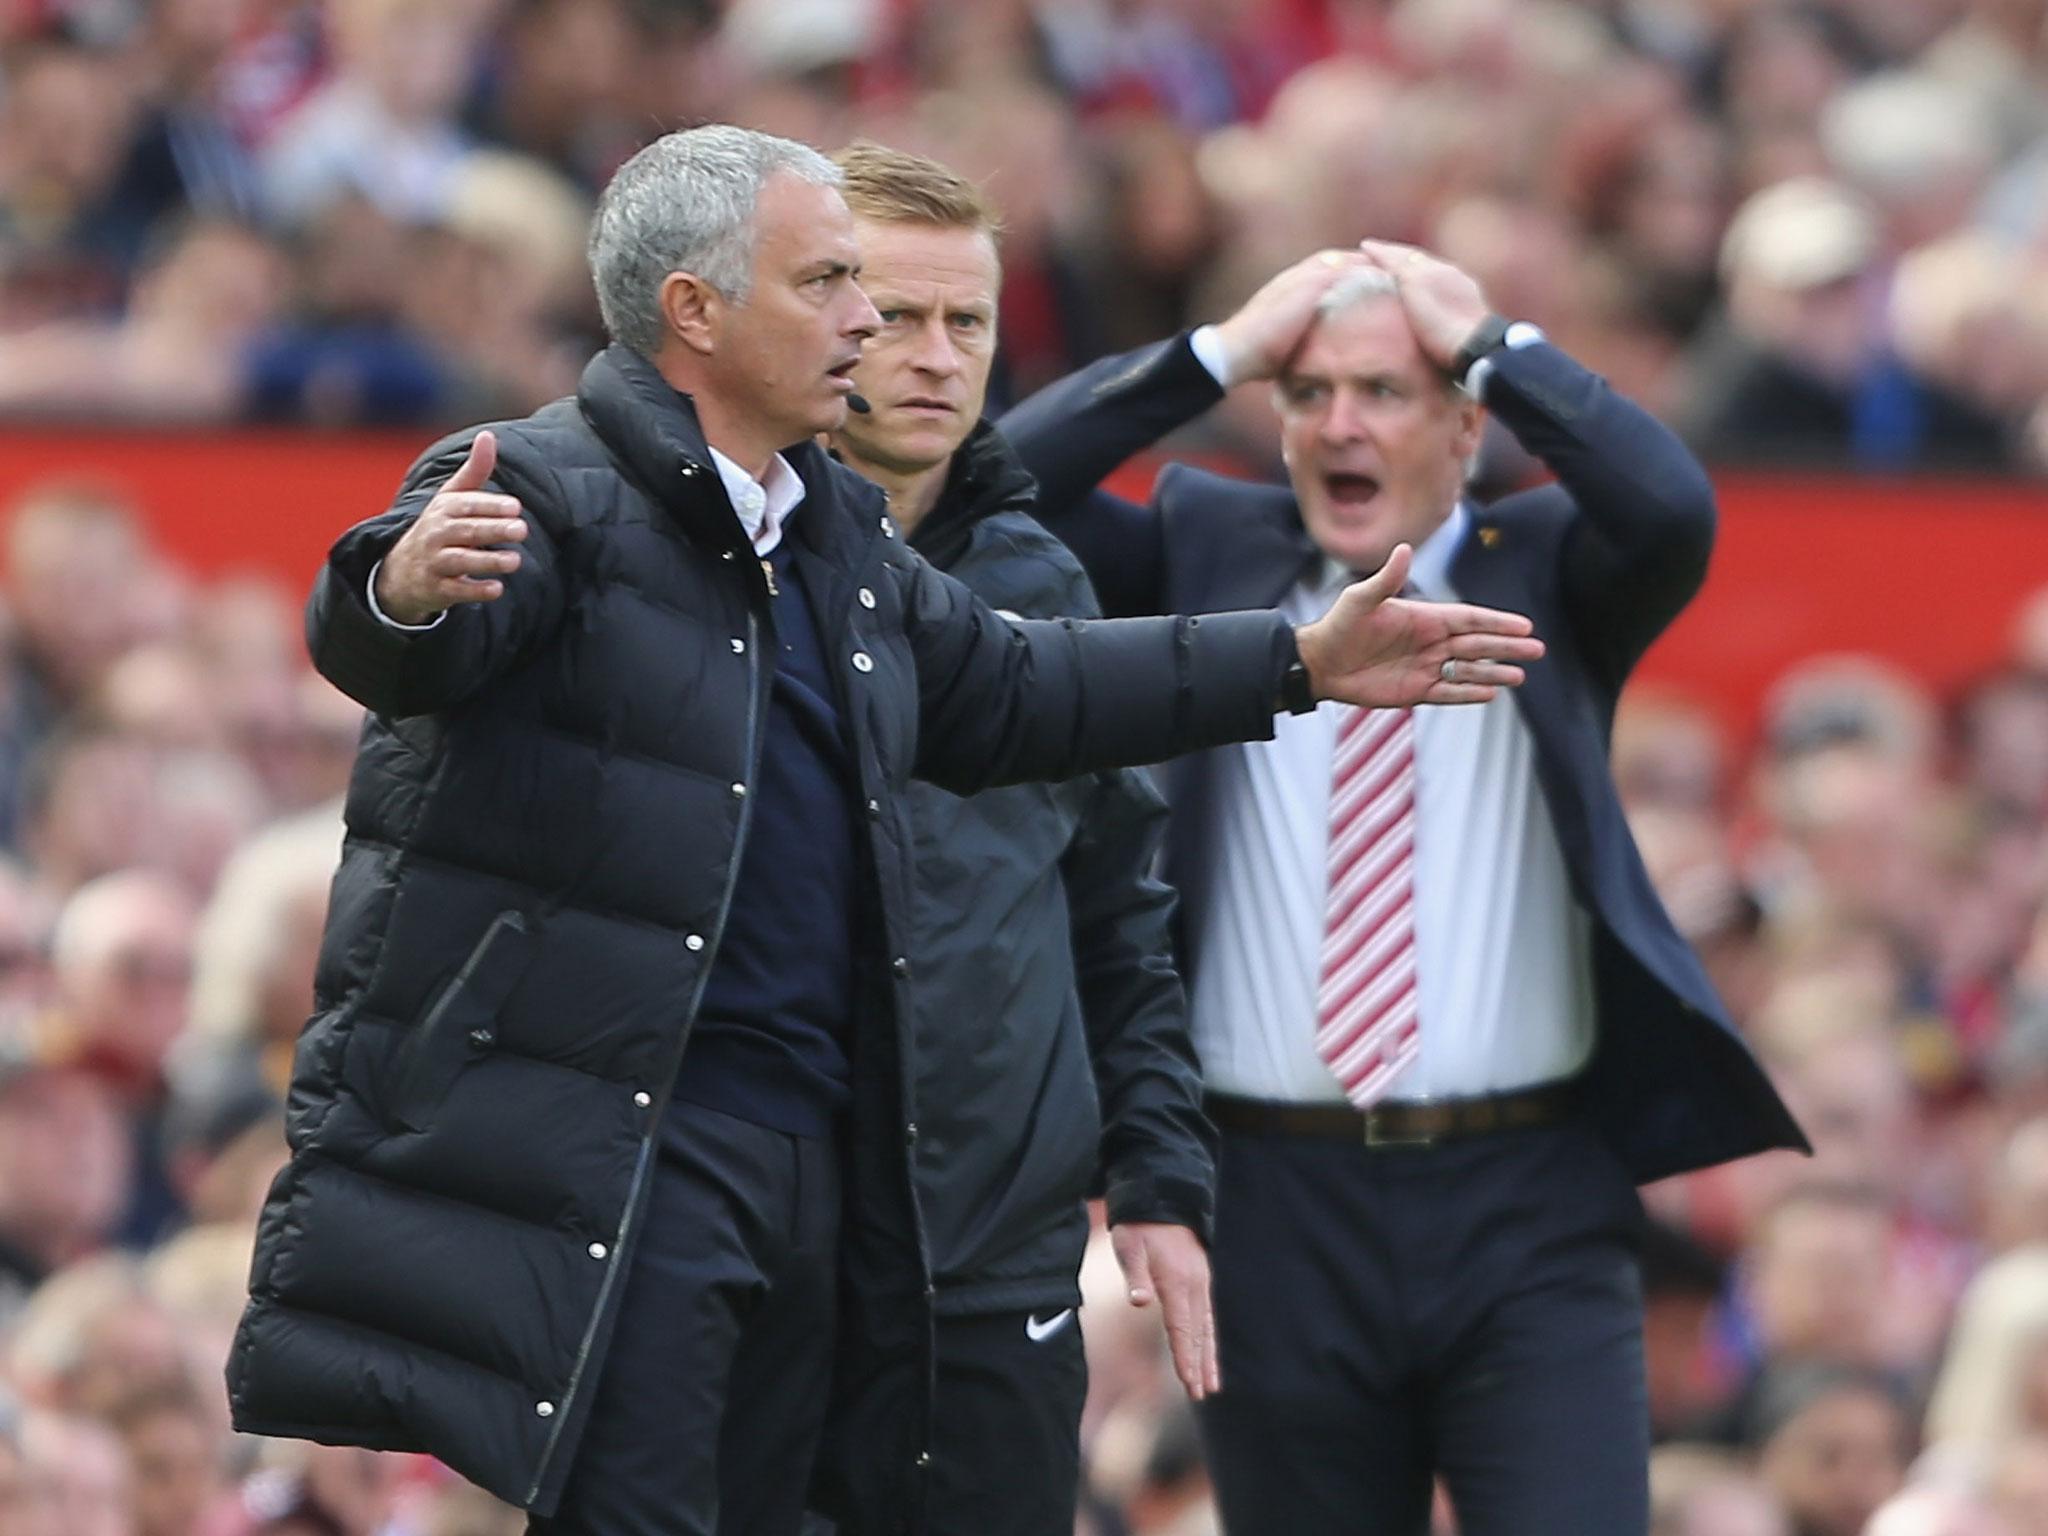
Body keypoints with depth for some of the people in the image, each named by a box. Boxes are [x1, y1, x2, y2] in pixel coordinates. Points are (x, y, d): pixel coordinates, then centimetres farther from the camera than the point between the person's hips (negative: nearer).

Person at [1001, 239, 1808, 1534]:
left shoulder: (1546, 571, 5)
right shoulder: (1209, 554, 9)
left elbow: (1675, 514, -16)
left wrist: (1495, 345, -9)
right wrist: (1220, 354, -5)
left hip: (1529, 1206, -2)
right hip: (1284, 1206, 2)